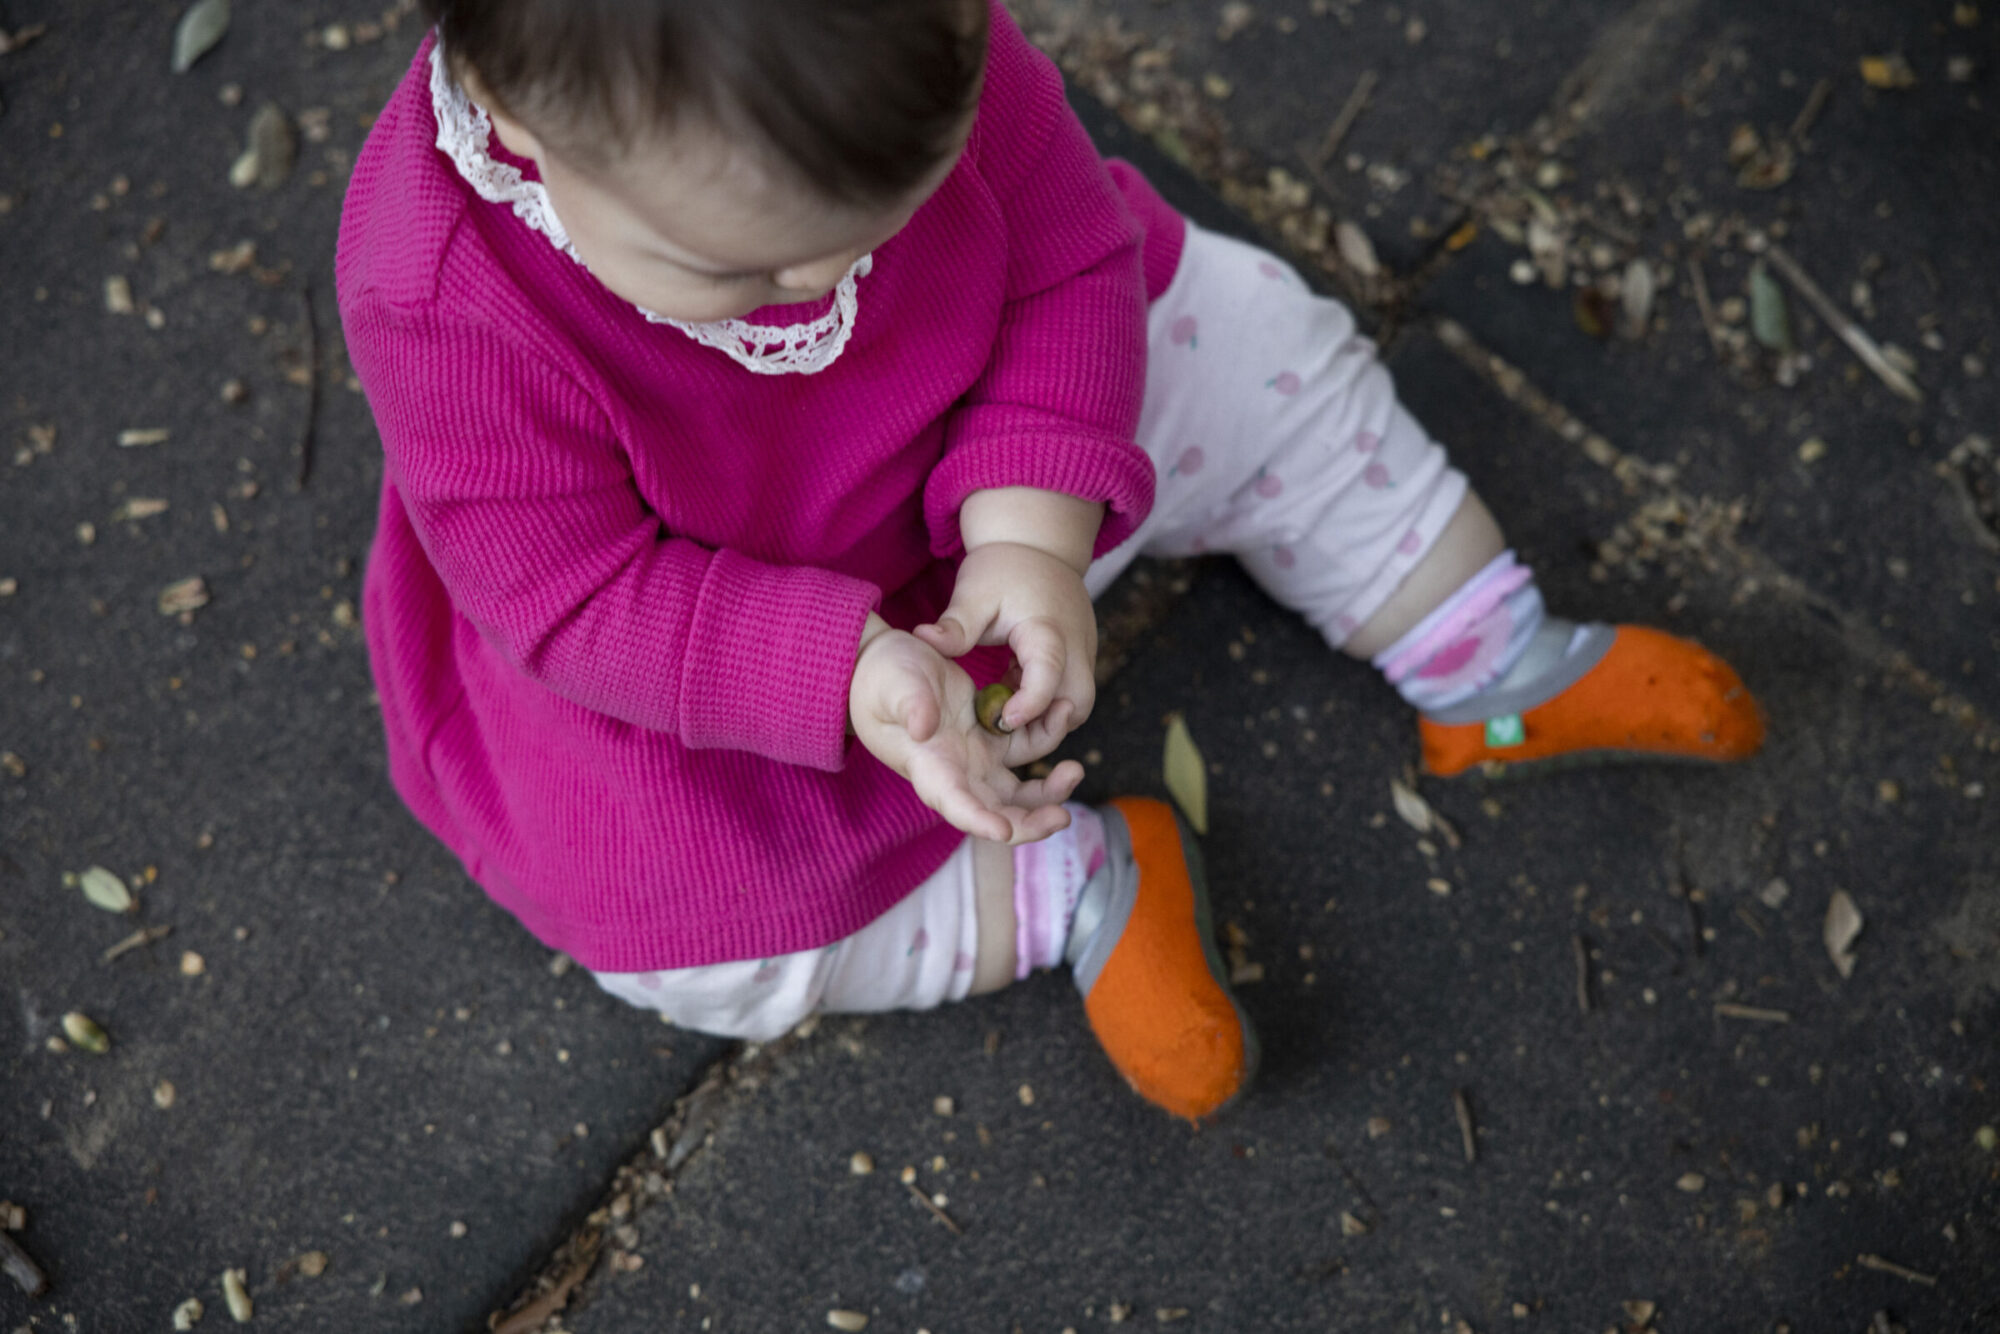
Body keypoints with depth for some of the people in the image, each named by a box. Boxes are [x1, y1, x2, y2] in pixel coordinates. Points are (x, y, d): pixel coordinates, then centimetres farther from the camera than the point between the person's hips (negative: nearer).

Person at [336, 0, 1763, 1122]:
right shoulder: (445, 304, -37)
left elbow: (1067, 248, -15)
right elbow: (578, 596, -29)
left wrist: (1035, 529, -31)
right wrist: (850, 671, -43)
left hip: (972, 502, 3)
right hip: (695, 657, -3)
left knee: (1257, 348, 0)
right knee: (688, 942, -21)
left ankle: (1503, 672, 16)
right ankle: (1076, 884, -5)